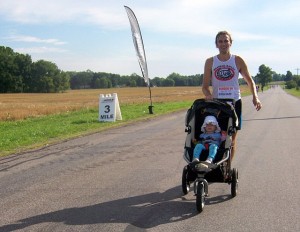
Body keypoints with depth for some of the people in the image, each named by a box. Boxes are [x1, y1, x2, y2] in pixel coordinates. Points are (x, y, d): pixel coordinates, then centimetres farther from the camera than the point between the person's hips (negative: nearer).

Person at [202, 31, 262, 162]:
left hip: (234, 102, 0)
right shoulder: (210, 62, 3)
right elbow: (205, 86, 2)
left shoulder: (238, 61, 2)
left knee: (232, 138, 5)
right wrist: (208, 95, -20)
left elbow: (250, 81, 8)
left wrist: (255, 97, -9)